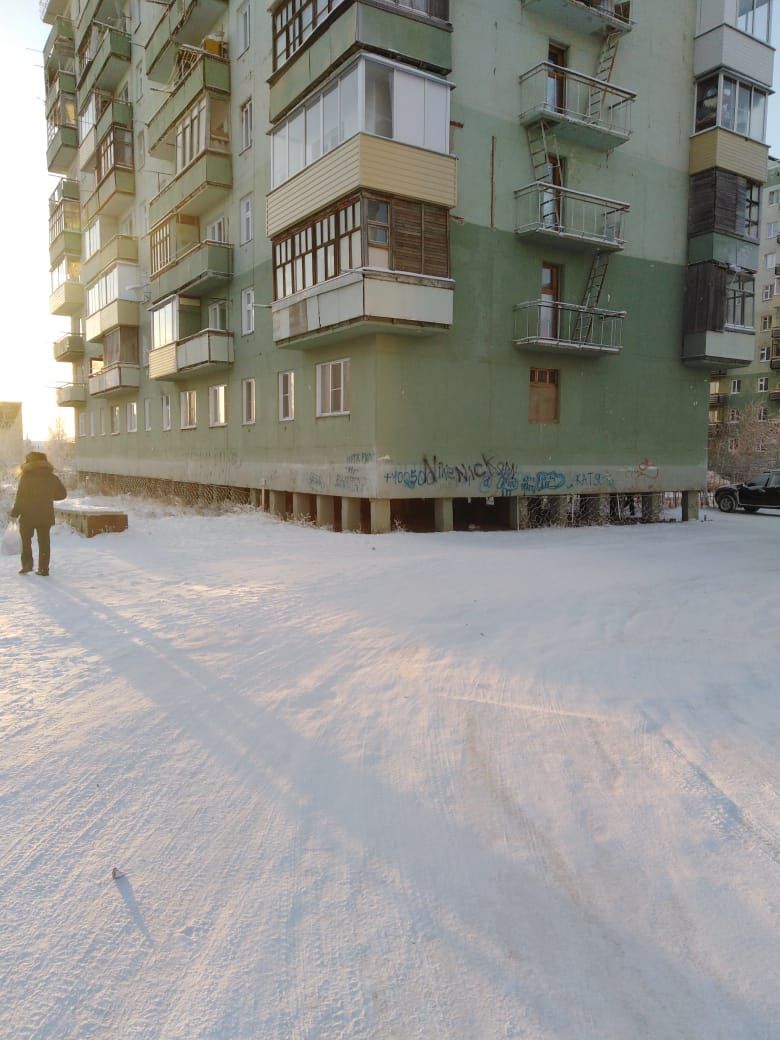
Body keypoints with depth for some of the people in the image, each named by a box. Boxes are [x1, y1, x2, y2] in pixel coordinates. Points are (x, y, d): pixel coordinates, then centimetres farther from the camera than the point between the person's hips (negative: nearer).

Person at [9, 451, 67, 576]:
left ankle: (27, 563, 3)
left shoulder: (26, 477, -9)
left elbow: (21, 497, -12)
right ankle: (43, 569, 7)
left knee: (26, 540, 14)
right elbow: (62, 494, 10)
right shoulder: (52, 478, 4)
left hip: (28, 515, -3)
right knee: (44, 542, 8)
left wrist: (15, 512, -5)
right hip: (46, 515, 3)